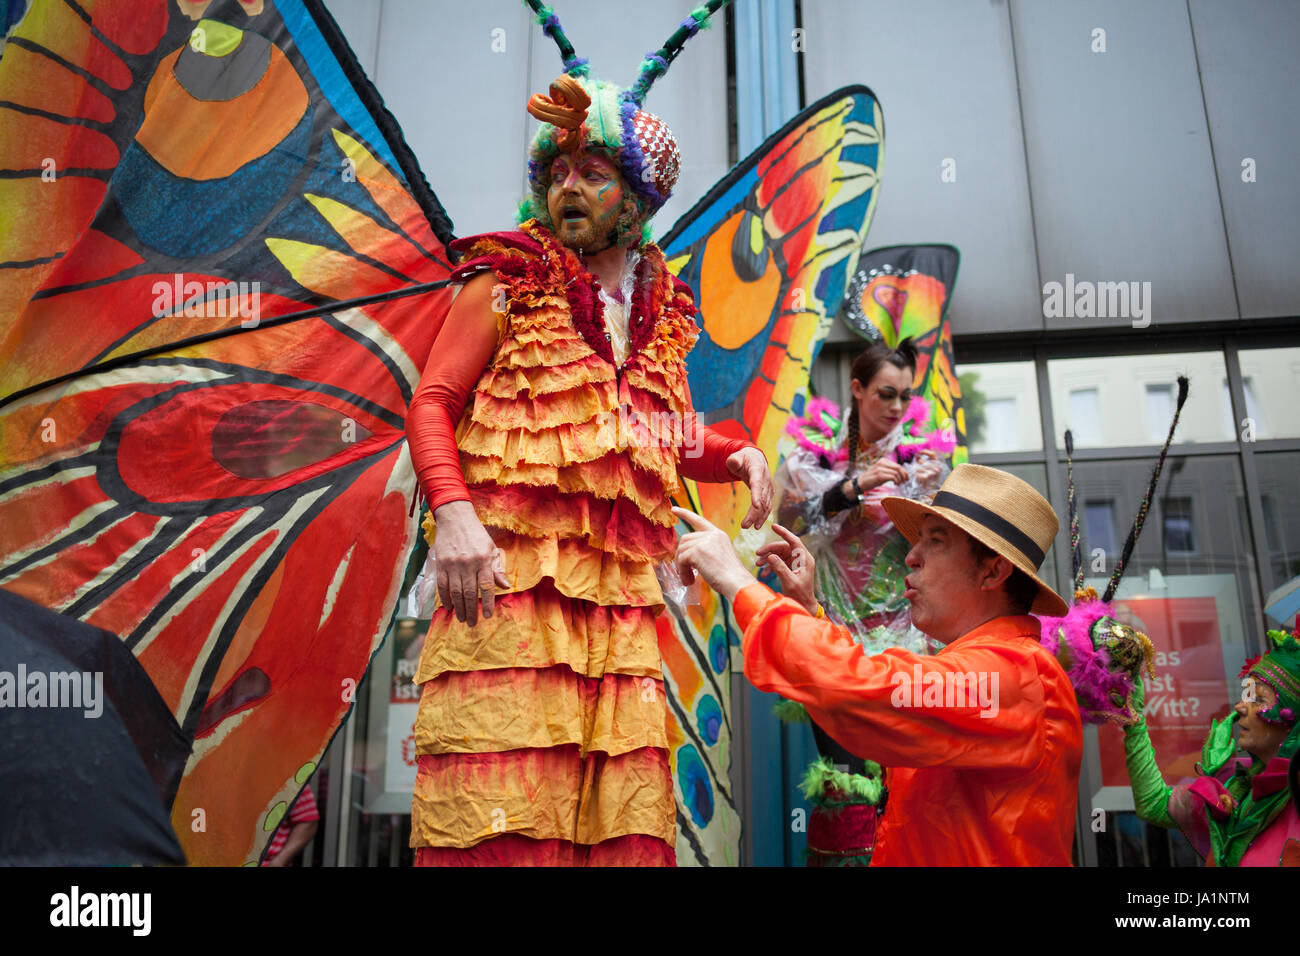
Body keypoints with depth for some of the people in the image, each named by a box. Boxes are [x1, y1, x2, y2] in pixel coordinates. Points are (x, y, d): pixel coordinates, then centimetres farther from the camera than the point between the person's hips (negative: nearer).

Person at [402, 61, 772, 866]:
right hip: (508, 573, -4)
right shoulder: (510, 286, 7)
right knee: (501, 803, -9)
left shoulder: (661, 315, 19)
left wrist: (740, 455, 7)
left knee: (624, 812, 2)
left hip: (620, 594, 4)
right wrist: (454, 515, -15)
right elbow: (432, 405, 1)